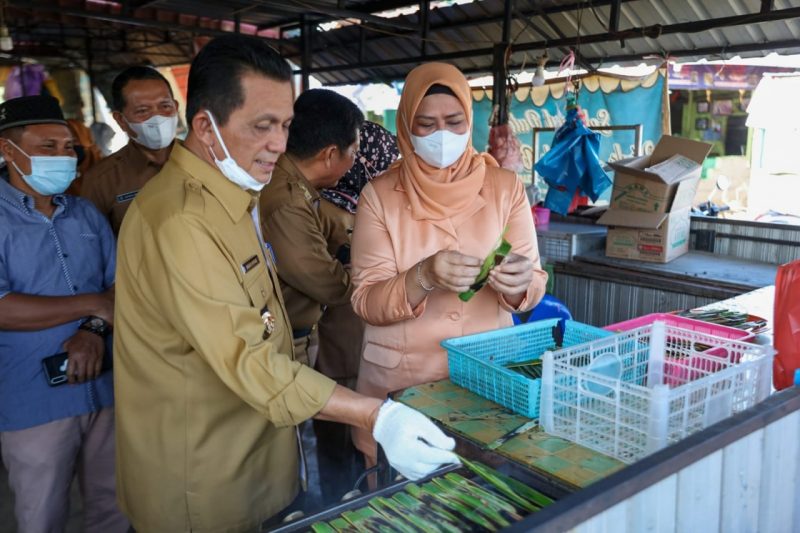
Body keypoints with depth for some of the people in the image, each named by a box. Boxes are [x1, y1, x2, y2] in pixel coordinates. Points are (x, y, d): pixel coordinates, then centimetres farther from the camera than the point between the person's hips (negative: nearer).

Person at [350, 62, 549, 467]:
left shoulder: (505, 186, -2)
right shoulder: (380, 195, -6)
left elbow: (534, 284, -3)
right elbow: (366, 301, -10)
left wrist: (519, 284, -26)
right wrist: (424, 278, -29)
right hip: (400, 376, -1)